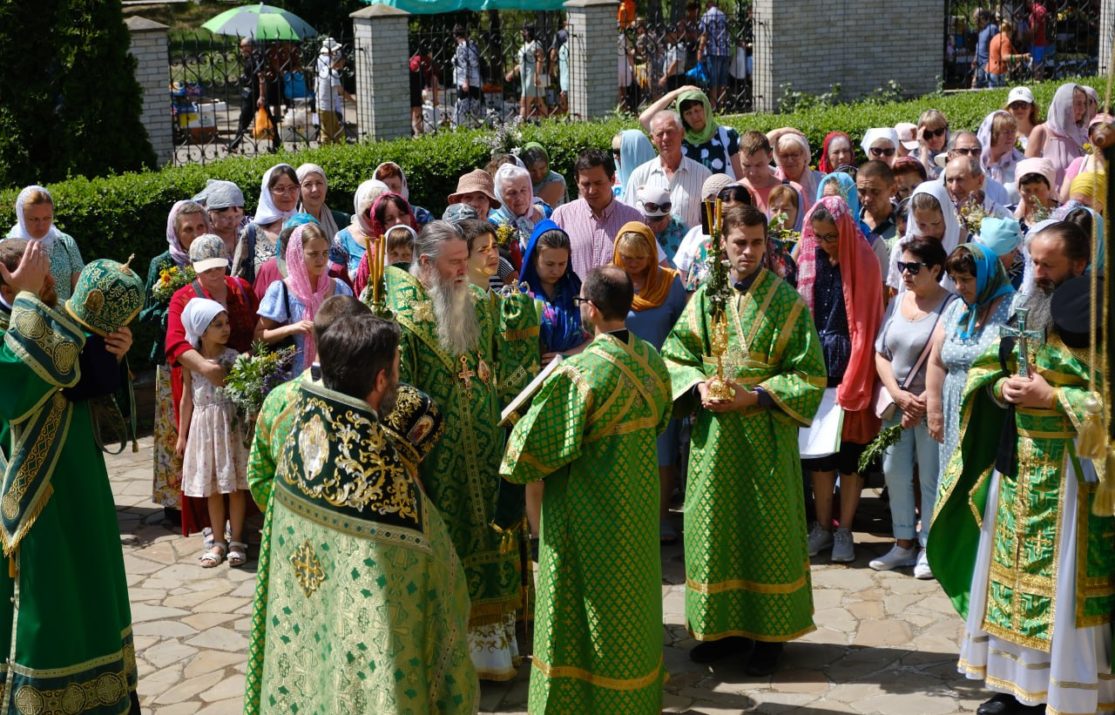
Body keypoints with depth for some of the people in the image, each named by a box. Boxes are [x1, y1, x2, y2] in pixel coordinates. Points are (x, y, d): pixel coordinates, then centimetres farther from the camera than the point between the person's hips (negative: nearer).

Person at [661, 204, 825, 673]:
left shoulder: (787, 302, -3)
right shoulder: (705, 298, 4)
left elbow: (810, 374, -5)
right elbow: (675, 357, 7)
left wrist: (756, 397, -16)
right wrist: (699, 387, -12)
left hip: (766, 436, -3)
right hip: (712, 434, 3)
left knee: (767, 529, 4)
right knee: (714, 527, 7)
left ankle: (769, 634, 16)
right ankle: (723, 627, 21)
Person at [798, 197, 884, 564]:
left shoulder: (863, 262, -8)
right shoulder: (808, 258, 3)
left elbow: (868, 324, -9)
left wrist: (855, 379, -12)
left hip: (851, 366, -4)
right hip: (816, 364, 4)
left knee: (850, 450, 2)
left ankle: (844, 530, 12)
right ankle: (822, 526, 19)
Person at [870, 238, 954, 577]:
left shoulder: (951, 306, -10)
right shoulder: (896, 303, 9)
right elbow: (881, 354, 7)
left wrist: (923, 403, -15)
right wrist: (898, 395, -7)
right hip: (895, 403, 6)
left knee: (930, 477, 0)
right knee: (895, 472, 9)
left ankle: (929, 547, 12)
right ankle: (904, 544, 21)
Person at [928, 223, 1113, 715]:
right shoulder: (1022, 312, 10)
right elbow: (984, 369, 15)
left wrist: (1051, 398, -20)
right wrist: (1002, 388, -6)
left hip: (1069, 471, -7)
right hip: (1016, 464, 7)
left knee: (1062, 584, -3)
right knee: (1012, 575, 11)